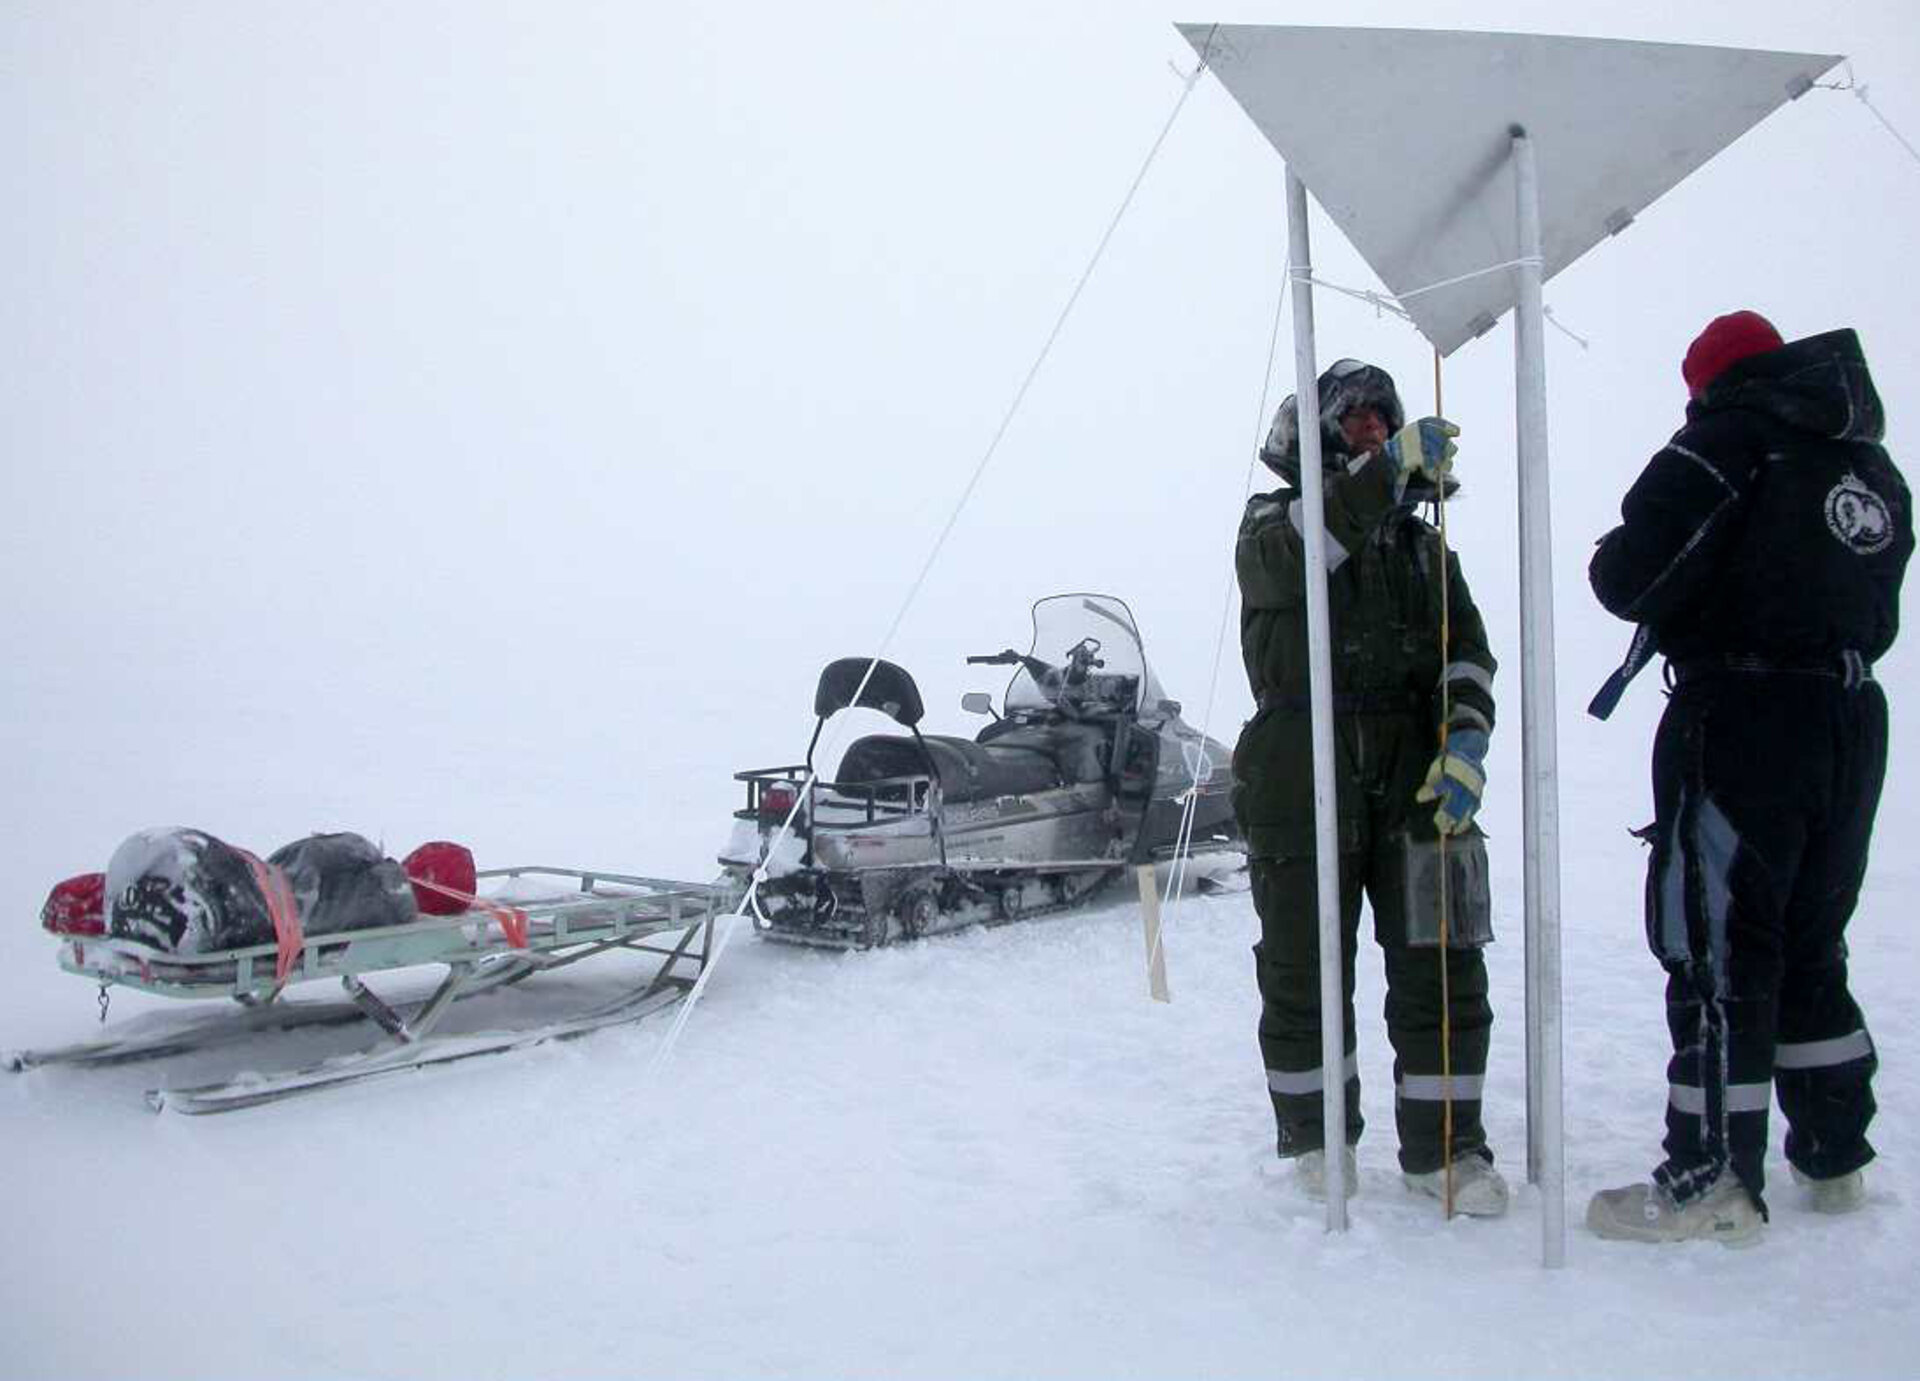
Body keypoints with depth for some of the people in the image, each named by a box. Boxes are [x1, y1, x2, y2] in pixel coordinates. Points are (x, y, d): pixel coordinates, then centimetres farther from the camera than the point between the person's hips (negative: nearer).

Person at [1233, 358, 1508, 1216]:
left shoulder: (1421, 546, 19)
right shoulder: (1272, 525, 5)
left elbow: (1466, 653, 9)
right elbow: (1290, 554, -21)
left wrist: (1466, 743, -10)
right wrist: (1388, 469, -30)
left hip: (1415, 779, 4)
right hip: (1302, 782, -3)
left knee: (1440, 965, 2)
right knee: (1305, 968, 5)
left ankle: (1442, 1144, 13)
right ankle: (1316, 1136, 21)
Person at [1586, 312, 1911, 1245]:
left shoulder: (1732, 437, -7)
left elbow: (1630, 577, -15)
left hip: (1742, 720, -7)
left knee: (1716, 952, -3)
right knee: (1810, 948, 17)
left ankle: (1712, 1182, -1)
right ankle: (1834, 1157, 25)